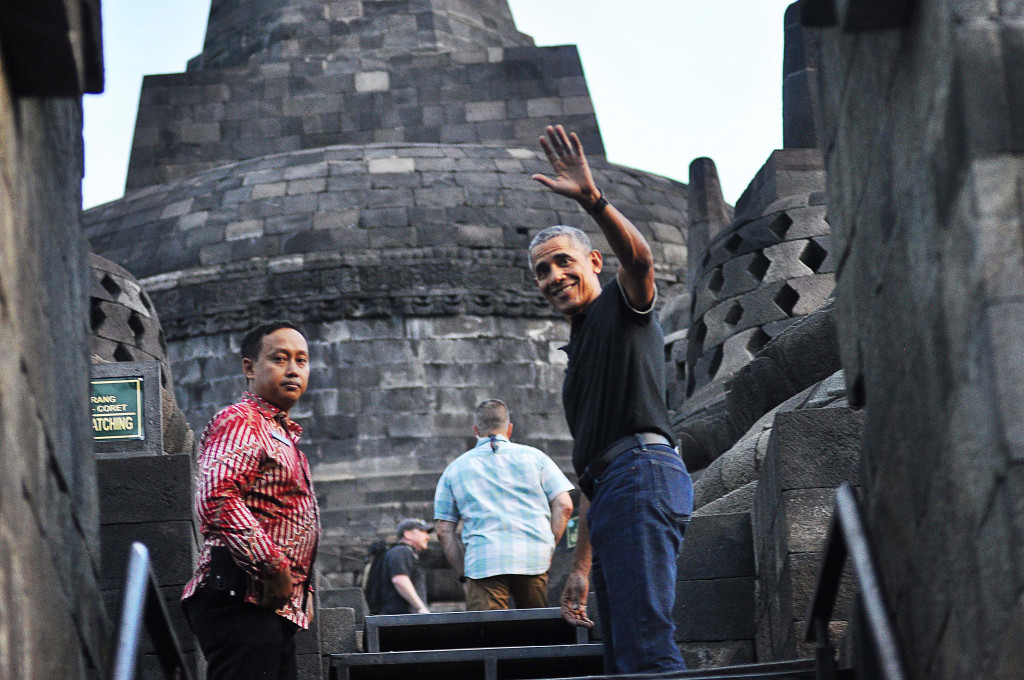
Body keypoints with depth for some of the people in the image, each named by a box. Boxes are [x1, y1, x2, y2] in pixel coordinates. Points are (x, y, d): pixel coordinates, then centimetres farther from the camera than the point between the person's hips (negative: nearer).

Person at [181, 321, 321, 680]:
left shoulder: (284, 435, 27)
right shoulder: (238, 422, -6)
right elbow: (216, 500, -23)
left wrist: (302, 592, 25)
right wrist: (273, 567, -22)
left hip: (277, 608, 10)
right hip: (241, 600, -10)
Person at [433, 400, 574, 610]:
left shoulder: (455, 469, 16)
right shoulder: (534, 456, 14)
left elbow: (444, 531, 11)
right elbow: (564, 505, 5)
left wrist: (463, 572, 12)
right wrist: (547, 549, 9)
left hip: (483, 562, -1)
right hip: (534, 560, 1)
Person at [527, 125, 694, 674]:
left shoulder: (623, 308, 10)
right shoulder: (580, 352, 33)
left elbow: (639, 257, -17)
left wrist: (592, 200, -34)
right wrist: (581, 566, 25)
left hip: (642, 470, -9)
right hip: (613, 487, 9)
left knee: (645, 644, -22)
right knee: (620, 656, 2)